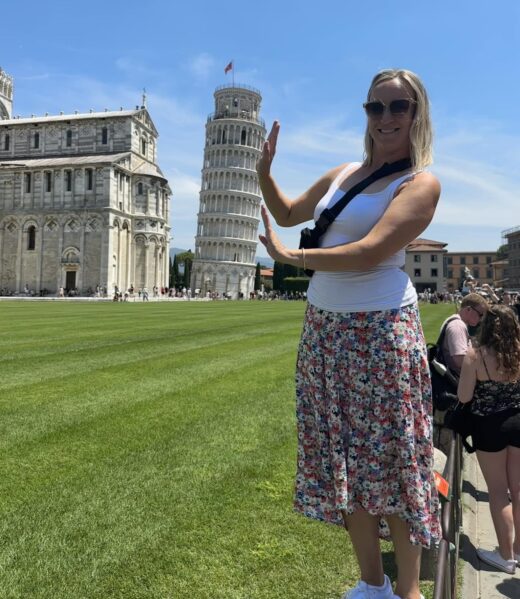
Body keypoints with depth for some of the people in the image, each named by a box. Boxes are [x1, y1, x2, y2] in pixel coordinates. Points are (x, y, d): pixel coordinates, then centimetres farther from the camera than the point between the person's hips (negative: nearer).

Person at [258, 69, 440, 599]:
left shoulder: (420, 183, -6)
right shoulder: (341, 174, 14)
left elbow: (370, 254, -20)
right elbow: (287, 214, 26)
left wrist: (289, 257, -11)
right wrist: (264, 170, 9)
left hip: (379, 330, -6)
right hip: (323, 326, 7)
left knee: (389, 459, 2)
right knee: (344, 457, 11)